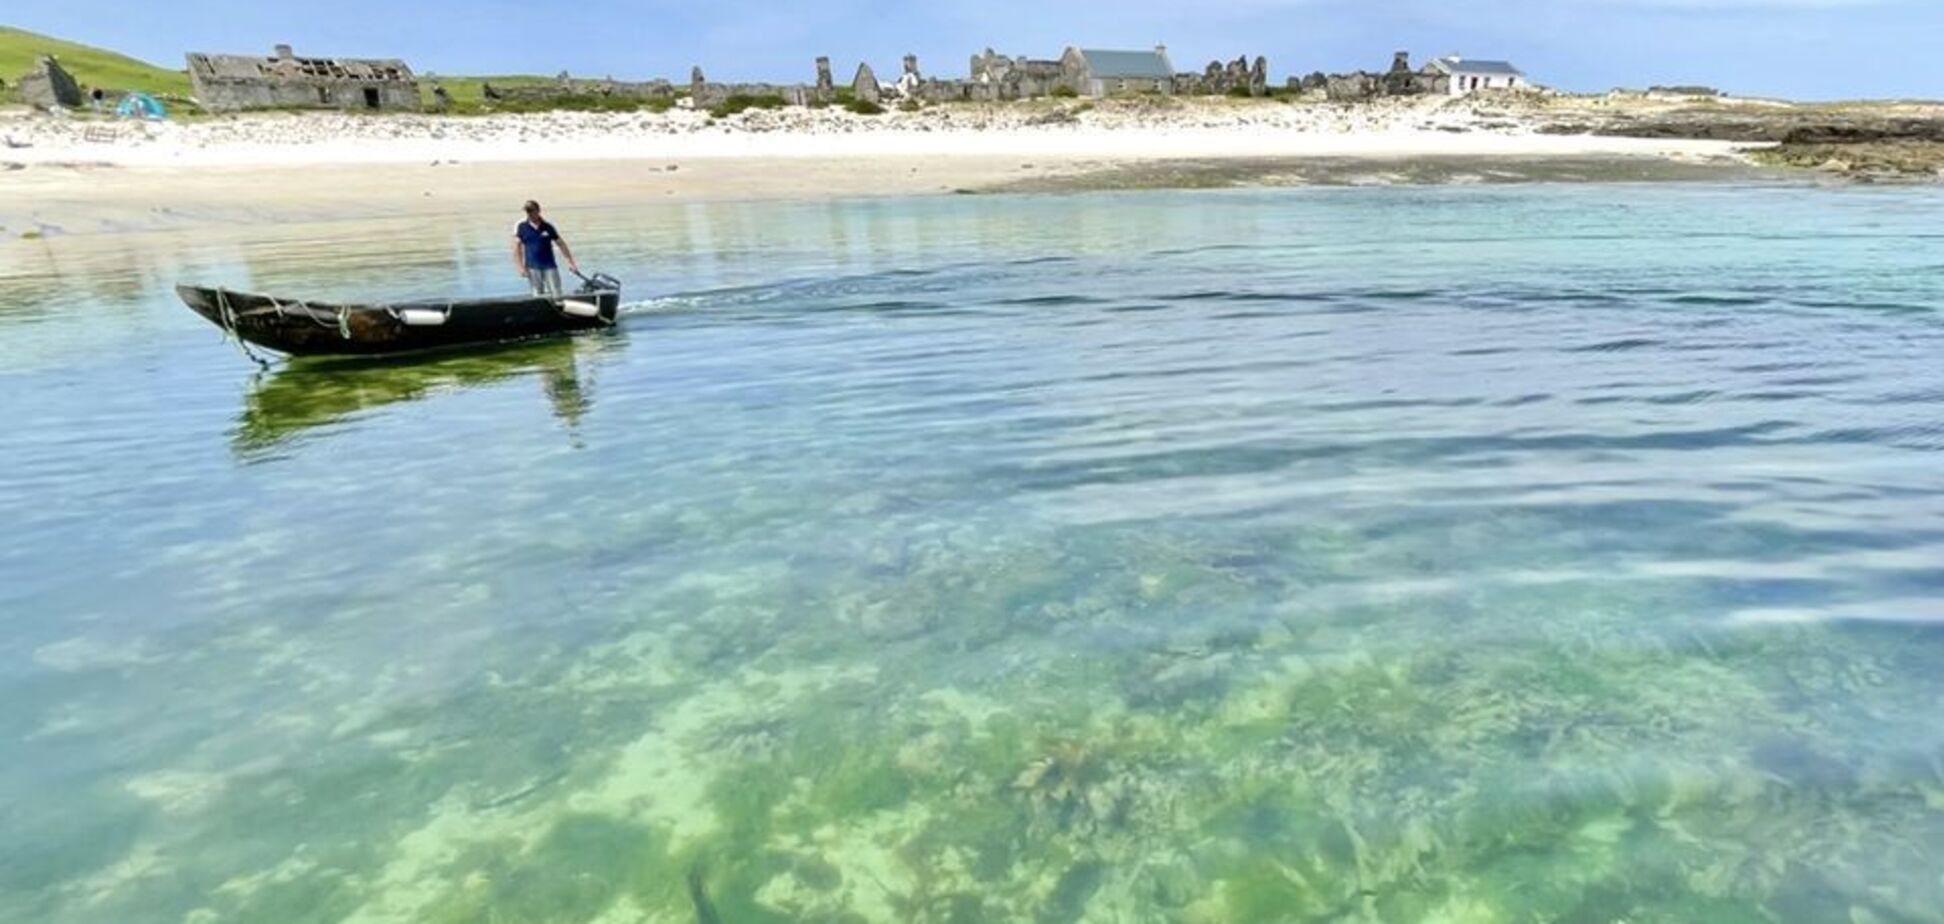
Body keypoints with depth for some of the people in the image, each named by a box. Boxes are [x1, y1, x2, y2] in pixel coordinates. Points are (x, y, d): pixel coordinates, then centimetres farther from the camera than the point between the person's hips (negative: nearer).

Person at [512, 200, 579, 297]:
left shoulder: (548, 226, 2)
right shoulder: (521, 227, 0)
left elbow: (561, 244, 6)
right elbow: (517, 247, 0)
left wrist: (570, 262, 2)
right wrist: (521, 267, -7)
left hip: (549, 265, 0)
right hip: (532, 267, 0)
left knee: (556, 294, -4)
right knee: (538, 295, 2)